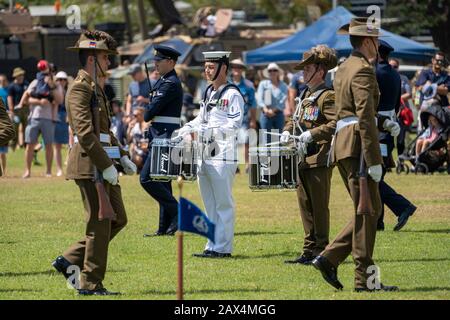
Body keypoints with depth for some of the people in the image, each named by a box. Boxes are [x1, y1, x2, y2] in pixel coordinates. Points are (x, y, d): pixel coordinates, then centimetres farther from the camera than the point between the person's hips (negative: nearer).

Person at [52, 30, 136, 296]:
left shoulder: (95, 88, 19)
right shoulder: (80, 88, -13)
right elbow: (85, 132, -22)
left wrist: (123, 157, 17)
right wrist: (106, 165, -23)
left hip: (102, 164, 10)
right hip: (90, 164, -10)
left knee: (118, 219, 12)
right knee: (100, 223, -5)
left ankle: (69, 260, 15)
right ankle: (91, 284, 3)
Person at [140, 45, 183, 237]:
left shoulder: (171, 84, -15)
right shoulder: (163, 81, 17)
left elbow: (153, 108, -17)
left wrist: (146, 116, 3)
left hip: (165, 136, -10)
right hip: (160, 136, 10)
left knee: (147, 178, -13)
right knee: (161, 179, 11)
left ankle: (177, 213, -9)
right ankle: (165, 227, 14)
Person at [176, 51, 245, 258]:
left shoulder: (233, 95, -8)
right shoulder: (208, 93, 18)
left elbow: (234, 125, -16)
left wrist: (209, 131, -25)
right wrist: (183, 131, 11)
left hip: (223, 156, -9)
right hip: (204, 155, 9)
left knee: (223, 203, -5)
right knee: (210, 204, 11)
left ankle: (222, 247, -3)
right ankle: (213, 246, 16)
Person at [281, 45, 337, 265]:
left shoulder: (327, 96, -10)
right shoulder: (306, 95, 17)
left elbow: (335, 124, -20)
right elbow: (298, 119, 27)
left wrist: (312, 134, -26)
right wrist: (288, 131, 9)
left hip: (320, 159, -9)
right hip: (303, 159, 9)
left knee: (319, 206, -4)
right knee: (305, 206, 11)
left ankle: (321, 251, 1)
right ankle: (309, 250, 17)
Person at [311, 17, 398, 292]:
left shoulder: (345, 68, 19)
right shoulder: (363, 71, -12)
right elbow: (365, 117, -19)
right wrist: (374, 160, -21)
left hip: (343, 143, 10)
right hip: (357, 145, -10)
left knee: (368, 210, 13)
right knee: (368, 211, -6)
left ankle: (329, 259, 7)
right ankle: (364, 278, -4)